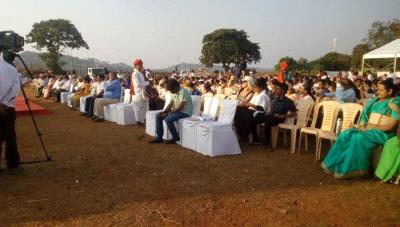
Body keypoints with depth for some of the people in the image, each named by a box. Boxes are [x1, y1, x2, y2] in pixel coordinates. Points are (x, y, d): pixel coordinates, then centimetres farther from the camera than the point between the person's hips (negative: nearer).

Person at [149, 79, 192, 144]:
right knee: (158, 116, 0)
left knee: (168, 119, -31)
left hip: (185, 112, -9)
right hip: (176, 111, 10)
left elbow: (180, 108, -25)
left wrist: (168, 113, -19)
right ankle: (159, 137, 2)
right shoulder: (174, 92, 6)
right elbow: (171, 104, 12)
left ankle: (175, 137, -9)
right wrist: (164, 111, -5)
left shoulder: (183, 92, -23)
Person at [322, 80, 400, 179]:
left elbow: (391, 126, -12)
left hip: (383, 132, -7)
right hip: (368, 129, 7)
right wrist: (362, 126, -7)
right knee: (345, 135, -18)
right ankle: (336, 165, -19)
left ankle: (350, 169, -25)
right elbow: (365, 115, 14)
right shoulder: (375, 101, 17)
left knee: (358, 137, -33)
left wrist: (372, 127, -17)